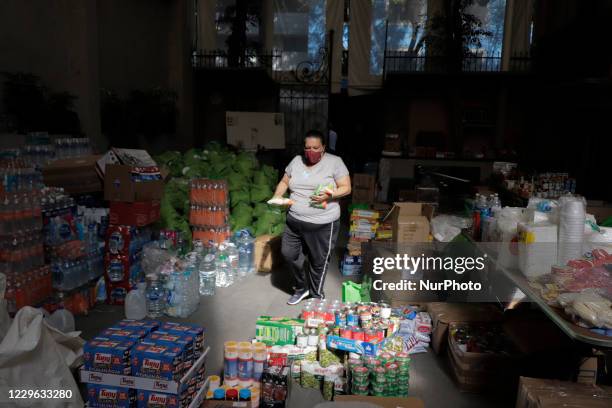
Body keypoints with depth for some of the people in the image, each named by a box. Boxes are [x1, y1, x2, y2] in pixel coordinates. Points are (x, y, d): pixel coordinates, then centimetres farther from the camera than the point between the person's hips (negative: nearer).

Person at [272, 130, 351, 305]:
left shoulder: (334, 162, -6)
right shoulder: (296, 161, 7)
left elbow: (346, 188, -8)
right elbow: (284, 182, 15)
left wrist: (329, 195, -25)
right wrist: (277, 196, -5)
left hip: (322, 224, -5)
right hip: (295, 221, 5)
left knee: (319, 261, 8)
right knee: (288, 253, 10)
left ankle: (316, 294, 30)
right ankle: (302, 288, 34)